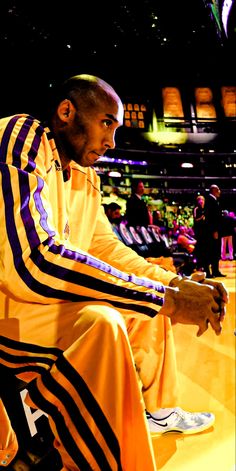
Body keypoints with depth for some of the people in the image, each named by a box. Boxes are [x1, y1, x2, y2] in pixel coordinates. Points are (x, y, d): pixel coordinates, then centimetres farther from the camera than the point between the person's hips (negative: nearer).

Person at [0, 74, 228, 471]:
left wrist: (178, 284, 1)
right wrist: (167, 298, -30)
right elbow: (32, 260, -32)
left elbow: (107, 248, 16)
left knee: (150, 307, 13)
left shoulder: (86, 179, 8)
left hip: (49, 298, 10)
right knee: (97, 325, -33)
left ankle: (156, 410, 30)